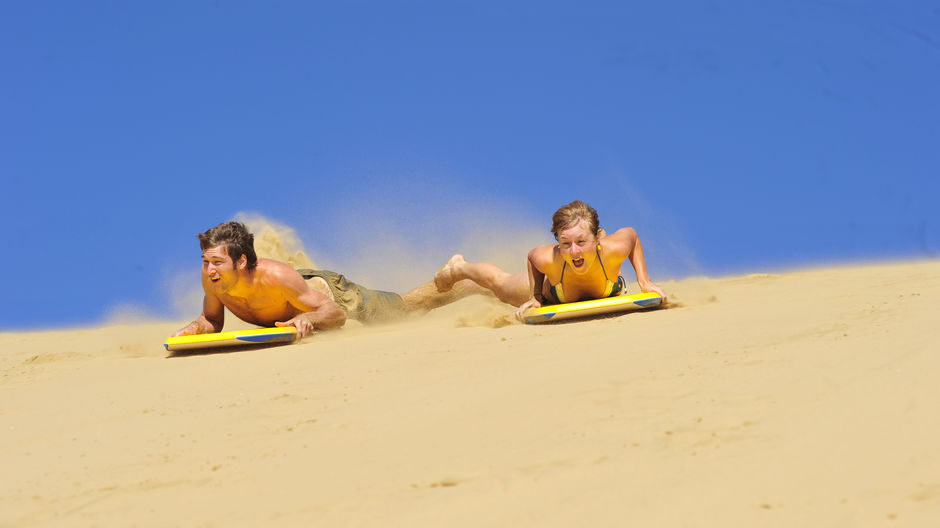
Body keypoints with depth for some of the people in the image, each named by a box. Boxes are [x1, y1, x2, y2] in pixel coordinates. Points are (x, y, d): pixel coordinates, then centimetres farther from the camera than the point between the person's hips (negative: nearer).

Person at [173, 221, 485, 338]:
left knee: (411, 305, 16)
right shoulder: (211, 278, -31)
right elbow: (213, 320, -10)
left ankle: (470, 281, 41)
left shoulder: (277, 278, -44)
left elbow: (336, 313, -33)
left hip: (331, 293, -5)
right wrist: (195, 327, -32)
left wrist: (308, 318, -53)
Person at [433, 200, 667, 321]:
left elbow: (631, 234, -21)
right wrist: (535, 297, -27)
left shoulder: (613, 249, -47)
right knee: (500, 284, 30)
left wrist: (644, 281, -26)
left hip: (607, 294, 1)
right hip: (552, 293, -1)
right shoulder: (548, 259, -46)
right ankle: (458, 268, 61)